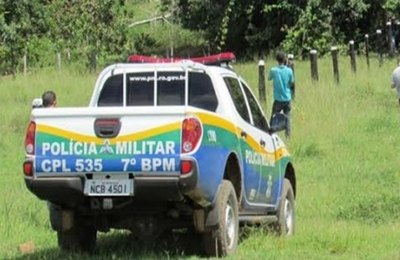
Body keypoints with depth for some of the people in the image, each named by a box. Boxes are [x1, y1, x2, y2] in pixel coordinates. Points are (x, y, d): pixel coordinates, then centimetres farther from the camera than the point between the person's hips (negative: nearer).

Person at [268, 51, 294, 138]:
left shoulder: (273, 70, -11)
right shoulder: (289, 71, -7)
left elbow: (269, 78, 9)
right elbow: (292, 83, 4)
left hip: (278, 99, -2)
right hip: (287, 98, 2)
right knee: (287, 117, 10)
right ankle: (288, 134, 7)